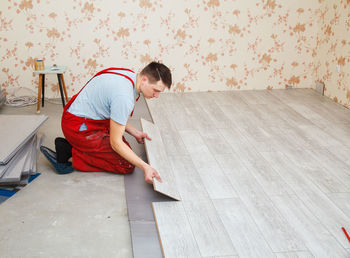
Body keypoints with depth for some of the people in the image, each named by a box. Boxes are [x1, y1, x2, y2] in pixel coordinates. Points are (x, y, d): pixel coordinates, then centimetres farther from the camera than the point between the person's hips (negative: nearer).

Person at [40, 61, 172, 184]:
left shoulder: (131, 76, 2)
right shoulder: (124, 97, -29)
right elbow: (115, 142, -24)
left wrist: (135, 133, 10)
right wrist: (145, 167, -28)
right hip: (80, 128, -10)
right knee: (127, 165, -9)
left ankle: (70, 147, 11)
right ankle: (71, 153, -7)